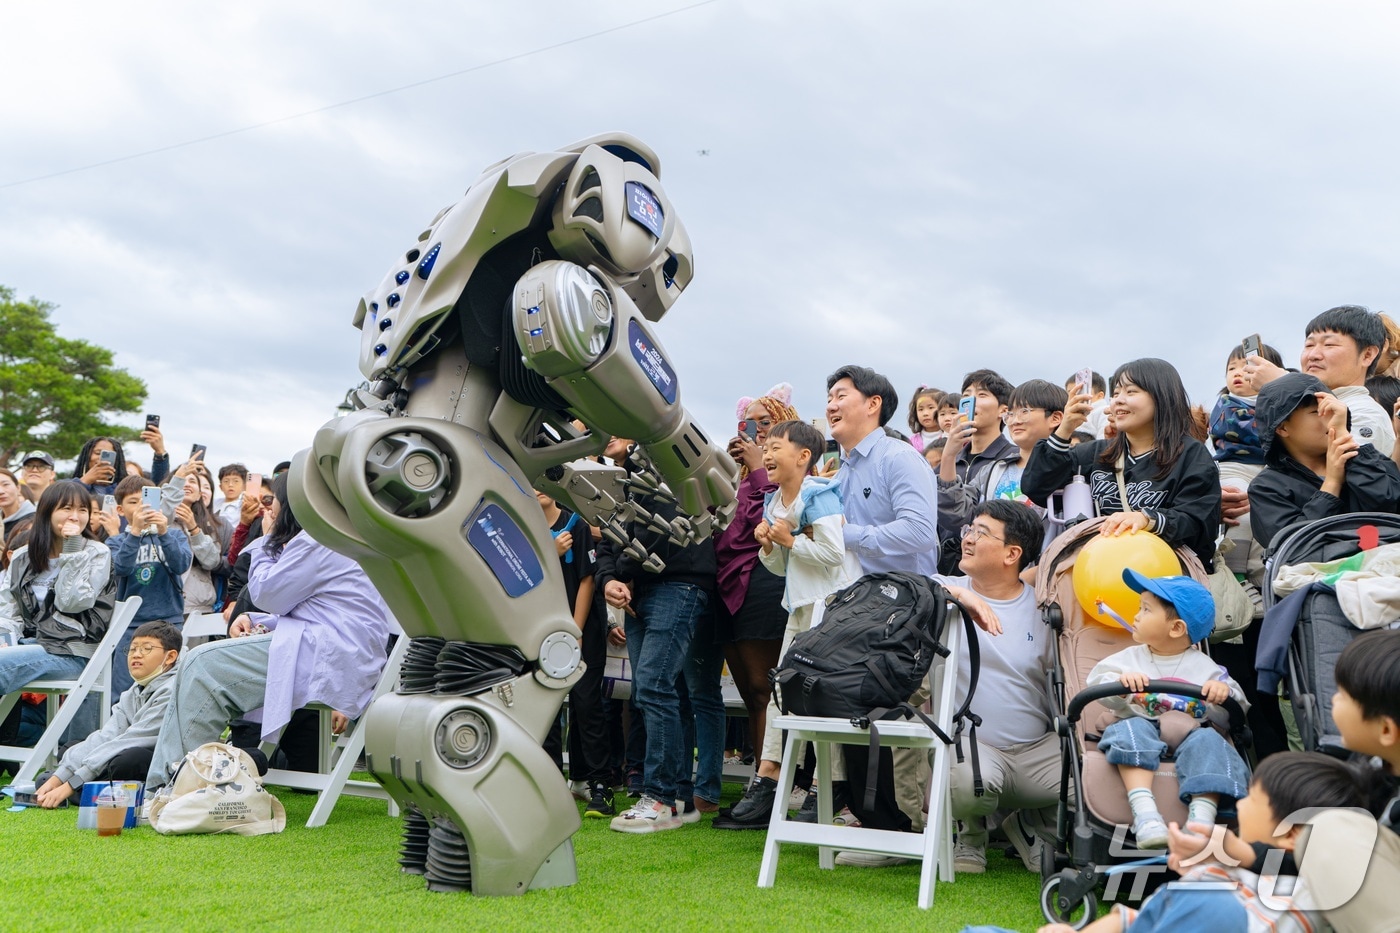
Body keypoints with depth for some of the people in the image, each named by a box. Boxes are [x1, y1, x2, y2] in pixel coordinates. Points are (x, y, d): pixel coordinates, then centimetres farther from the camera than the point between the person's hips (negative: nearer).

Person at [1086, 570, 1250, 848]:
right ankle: (1144, 813, -48)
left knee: (1207, 740, -30)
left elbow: (1239, 708, 4)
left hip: (1188, 734, 0)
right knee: (1132, 729, -32)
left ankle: (1202, 817, -43)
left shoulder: (1203, 666, 10)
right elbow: (1096, 682, -3)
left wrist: (1225, 692, -20)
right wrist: (1120, 683, -26)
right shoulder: (1128, 659, 14)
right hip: (1142, 731, 0)